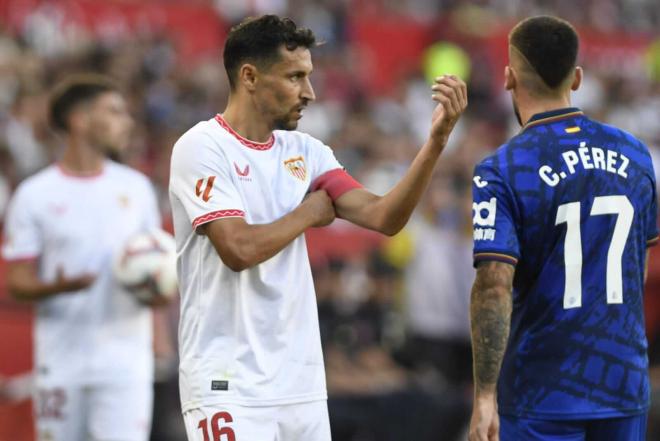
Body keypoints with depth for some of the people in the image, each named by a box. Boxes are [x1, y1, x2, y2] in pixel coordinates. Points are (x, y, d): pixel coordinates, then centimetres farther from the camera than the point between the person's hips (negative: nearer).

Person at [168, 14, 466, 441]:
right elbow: (239, 249, -19)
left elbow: (383, 217, 1)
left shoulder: (305, 152, 11)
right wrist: (308, 213, -3)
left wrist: (436, 140, -11)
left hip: (301, 383, 7)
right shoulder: (203, 147, -8)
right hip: (229, 386, -6)